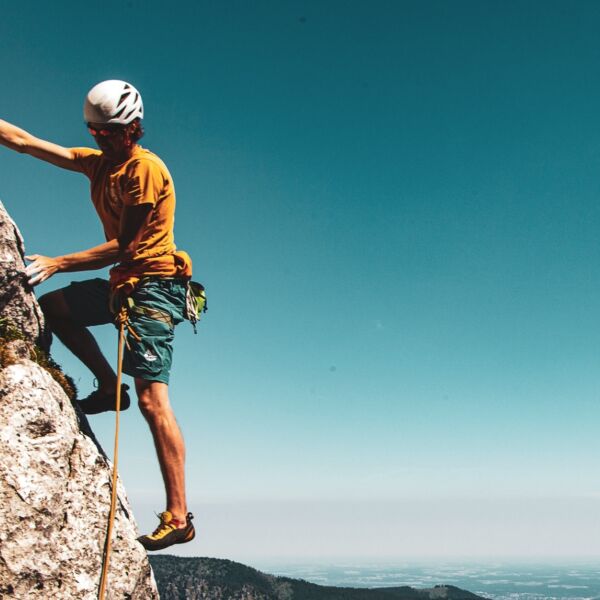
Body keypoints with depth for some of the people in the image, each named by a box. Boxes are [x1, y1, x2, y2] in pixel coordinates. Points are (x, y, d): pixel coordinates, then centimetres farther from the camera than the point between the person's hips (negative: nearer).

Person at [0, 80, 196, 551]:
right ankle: (109, 385, 18)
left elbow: (122, 246, -17)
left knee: (152, 398, -15)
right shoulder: (98, 162, 12)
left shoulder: (147, 168, -13)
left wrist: (57, 263, -16)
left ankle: (178, 517, -14)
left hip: (153, 285, -9)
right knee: (52, 307, 15)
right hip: (123, 282, 9)